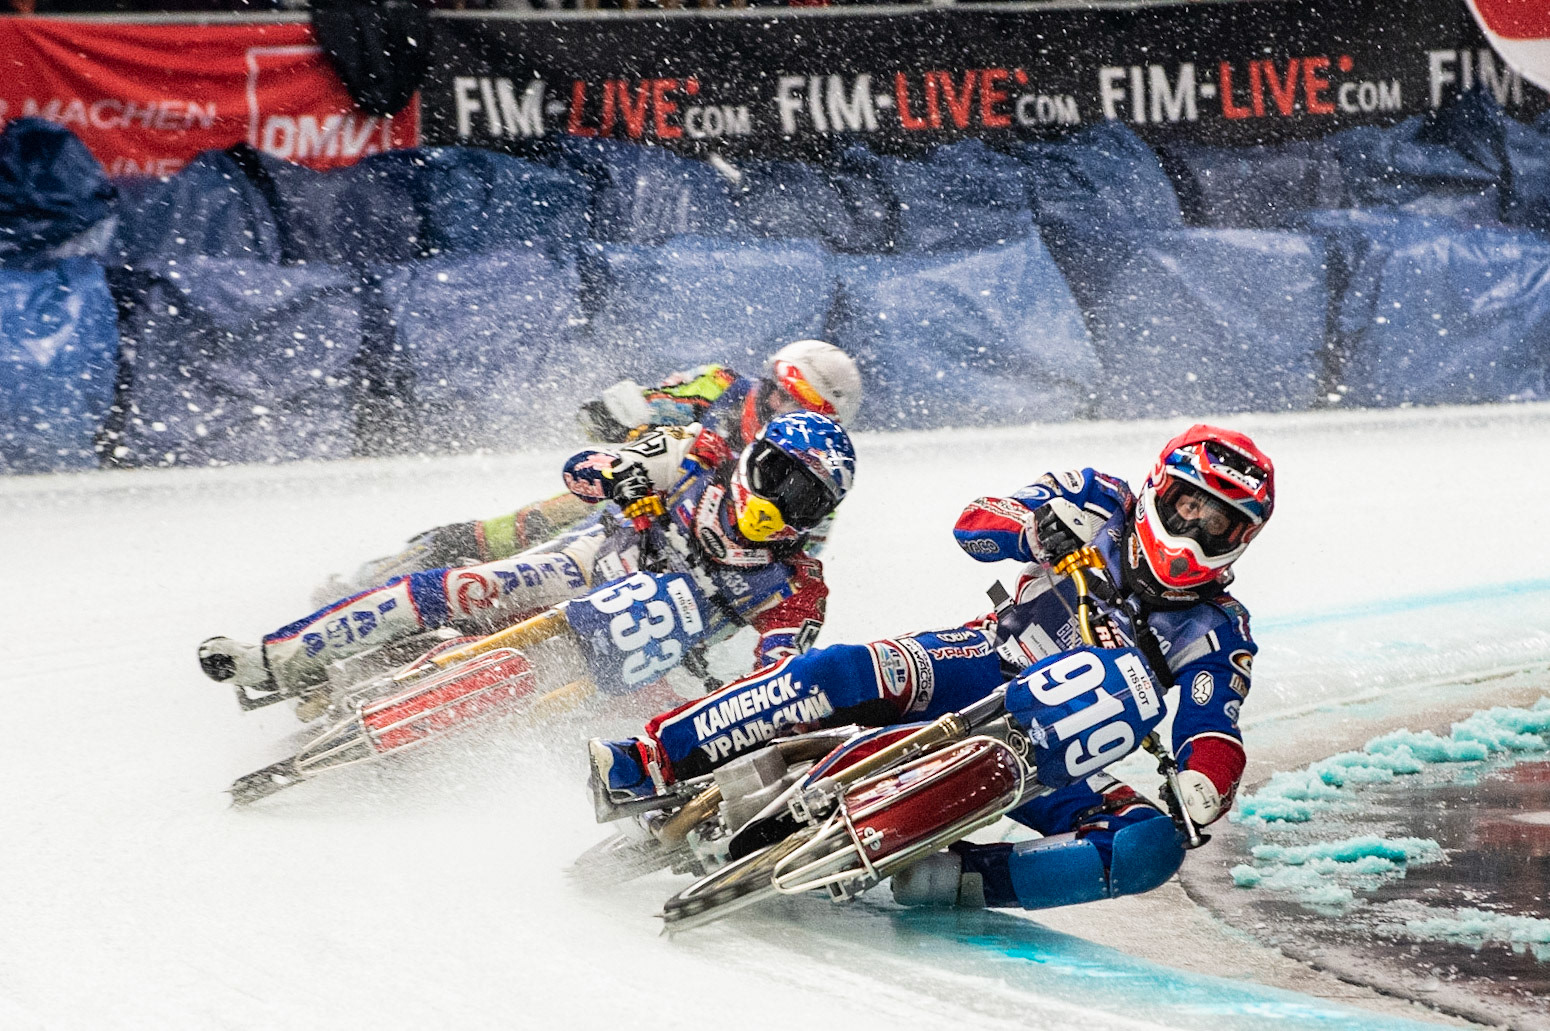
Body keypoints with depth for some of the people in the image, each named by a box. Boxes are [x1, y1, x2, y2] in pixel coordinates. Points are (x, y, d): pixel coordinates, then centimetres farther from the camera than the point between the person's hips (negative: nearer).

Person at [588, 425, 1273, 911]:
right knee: (848, 672, -32)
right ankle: (651, 762, -32)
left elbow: (1214, 733, -7)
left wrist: (1203, 786, -31)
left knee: (1153, 847, -27)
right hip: (980, 665, -1)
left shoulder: (1217, 635, 4)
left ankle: (951, 879, -37)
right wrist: (1038, 524, -21)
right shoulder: (1102, 505, 6)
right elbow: (973, 524, 2)